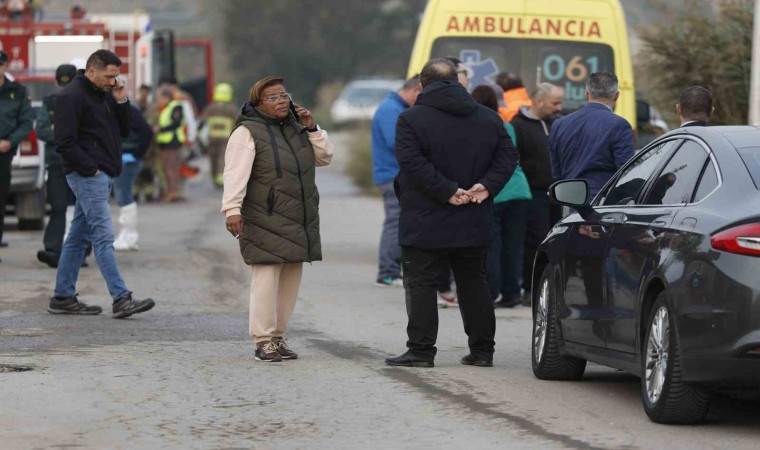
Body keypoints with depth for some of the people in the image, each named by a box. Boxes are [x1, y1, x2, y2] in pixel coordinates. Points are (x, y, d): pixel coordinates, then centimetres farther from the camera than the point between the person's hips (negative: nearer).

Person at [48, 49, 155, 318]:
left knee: (79, 237, 11)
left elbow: (125, 131, 18)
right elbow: (64, 142, -17)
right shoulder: (72, 97, -11)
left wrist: (121, 102, 4)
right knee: (103, 236, -12)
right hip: (88, 176, -9)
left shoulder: (105, 95, 17)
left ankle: (63, 298, 16)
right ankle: (121, 299, -16)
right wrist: (90, 168, -17)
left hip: (102, 175, 9)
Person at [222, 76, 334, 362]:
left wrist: (312, 129, 4)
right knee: (266, 280, -11)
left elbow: (325, 157, 18)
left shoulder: (296, 128, 17)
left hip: (298, 224, 7)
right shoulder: (248, 132, -7)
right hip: (266, 223, -7)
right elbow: (236, 173, -16)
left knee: (290, 282, 9)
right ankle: (264, 341, -7)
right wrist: (232, 209, -27)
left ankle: (277, 337, 16)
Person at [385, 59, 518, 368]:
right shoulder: (488, 118, 9)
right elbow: (508, 157, 2)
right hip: (473, 226, 5)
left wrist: (448, 191, -19)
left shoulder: (411, 119, -6)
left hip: (425, 225, -5)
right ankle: (482, 350, 14)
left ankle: (421, 350, -4)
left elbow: (412, 162, -18)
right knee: (474, 285, 13)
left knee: (421, 285, 0)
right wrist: (486, 186, -7)